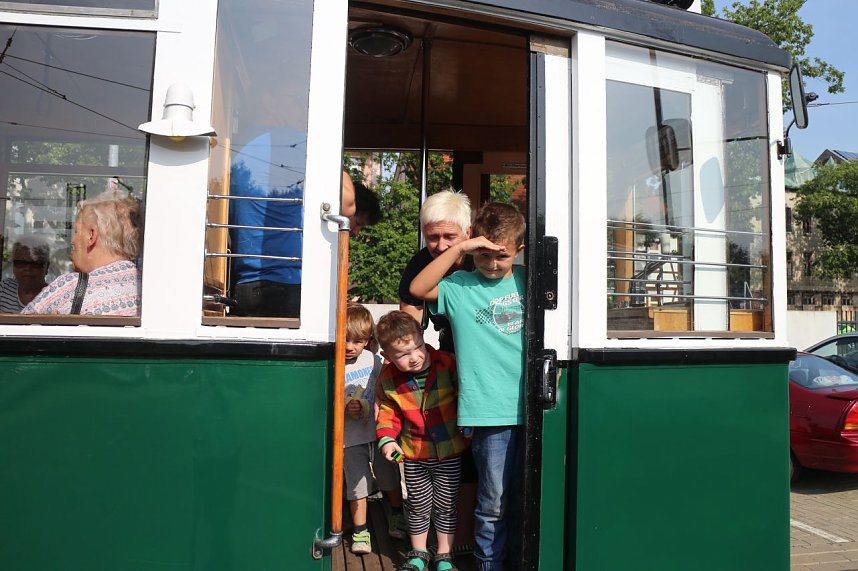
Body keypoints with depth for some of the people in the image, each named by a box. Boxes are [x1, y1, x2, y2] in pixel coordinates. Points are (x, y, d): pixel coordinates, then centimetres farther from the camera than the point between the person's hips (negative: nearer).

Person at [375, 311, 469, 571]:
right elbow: (388, 412, 5)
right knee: (419, 506, 14)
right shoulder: (388, 379, -9)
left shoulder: (447, 364, -17)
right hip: (414, 454, 2)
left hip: (450, 452, -1)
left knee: (445, 506, 11)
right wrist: (386, 438, -10)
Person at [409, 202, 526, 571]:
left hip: (530, 407, 3)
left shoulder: (527, 281, 7)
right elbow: (418, 289, -13)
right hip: (491, 412, -3)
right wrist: (459, 249, -16)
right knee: (494, 502, 5)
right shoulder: (460, 286, 0)